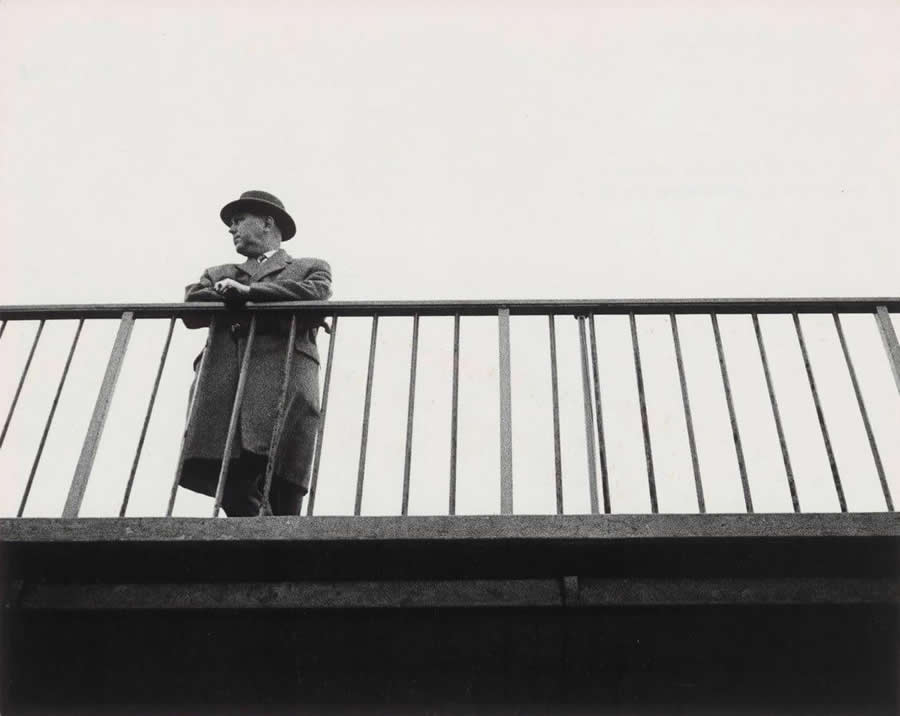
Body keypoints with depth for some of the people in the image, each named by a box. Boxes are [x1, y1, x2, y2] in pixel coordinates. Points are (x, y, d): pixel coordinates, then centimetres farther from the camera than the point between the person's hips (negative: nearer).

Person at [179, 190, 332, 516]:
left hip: (282, 383, -3)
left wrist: (249, 292, -1)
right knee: (232, 486, -17)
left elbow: (315, 295, 1)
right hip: (222, 384, 3)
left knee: (280, 505, -18)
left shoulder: (310, 268, 27)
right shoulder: (219, 275, 36)